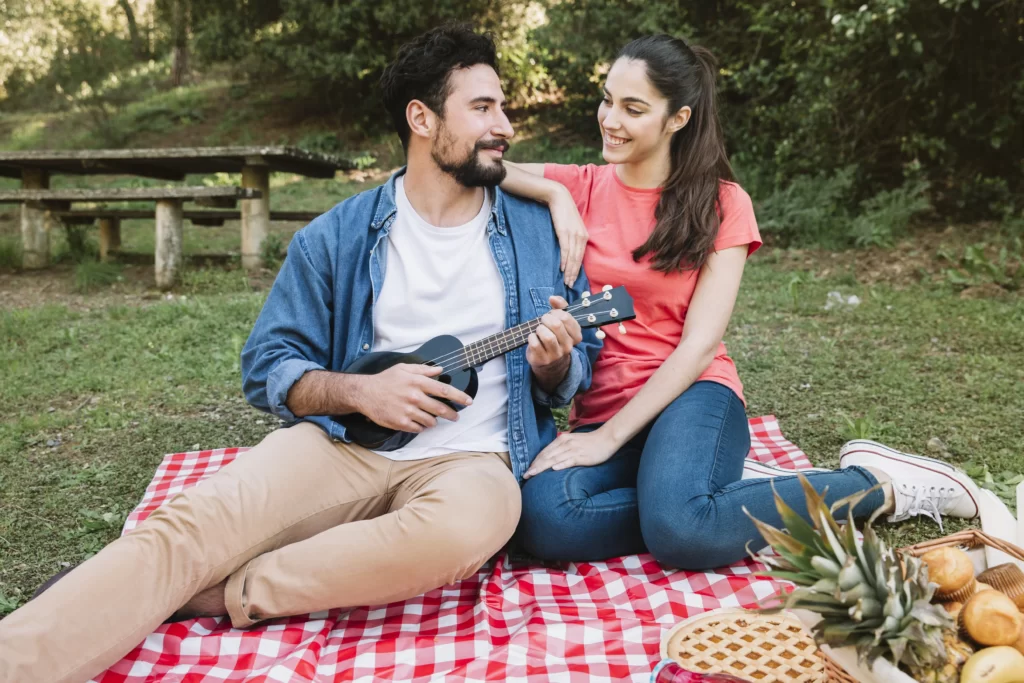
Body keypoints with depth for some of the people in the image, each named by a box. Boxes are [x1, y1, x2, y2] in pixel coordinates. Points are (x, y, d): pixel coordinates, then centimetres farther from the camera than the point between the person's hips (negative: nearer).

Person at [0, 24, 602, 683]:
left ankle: (212, 595, -24)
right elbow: (268, 365, 6)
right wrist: (359, 391, -13)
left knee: (472, 522, -37)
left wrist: (553, 363, -12)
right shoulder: (339, 236, 5)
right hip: (343, 440, 1)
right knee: (188, 524, -27)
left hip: (470, 457, 0)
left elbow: (579, 364, 13)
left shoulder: (538, 231, 8)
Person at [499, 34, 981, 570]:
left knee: (679, 530, -35)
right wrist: (555, 194, -13)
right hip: (599, 406, 3)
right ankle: (737, 488, -12)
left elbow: (700, 343, -8)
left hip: (688, 396, -2)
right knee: (544, 520, -30)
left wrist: (610, 437, -16)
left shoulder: (721, 204, 1)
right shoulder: (582, 187, 7)